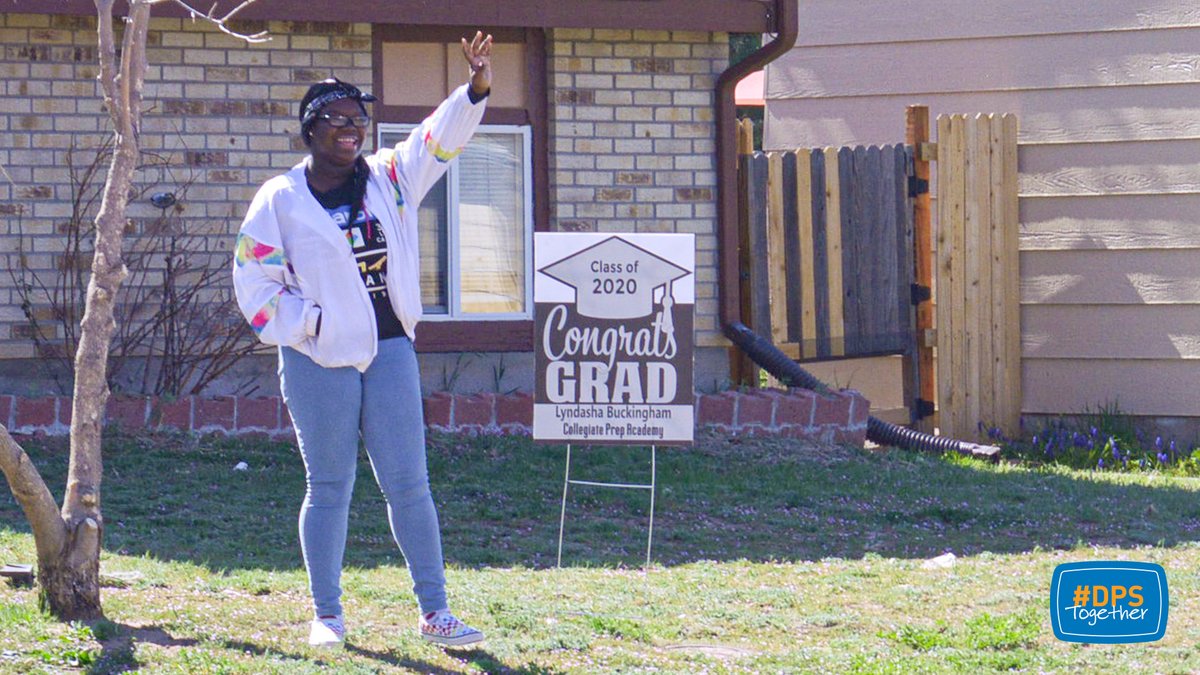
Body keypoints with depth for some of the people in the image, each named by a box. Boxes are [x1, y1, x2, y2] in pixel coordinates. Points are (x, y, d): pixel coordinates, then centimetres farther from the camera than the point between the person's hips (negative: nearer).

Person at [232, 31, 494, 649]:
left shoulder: (390, 179, 8)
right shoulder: (280, 200, -1)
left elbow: (440, 138, -2)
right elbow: (255, 283, 1)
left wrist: (475, 90, -18)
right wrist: (308, 322, -8)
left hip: (389, 351, 3)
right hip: (319, 360, -3)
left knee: (408, 483, 1)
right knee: (329, 487, 3)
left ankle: (433, 611, 4)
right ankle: (326, 615, 13)